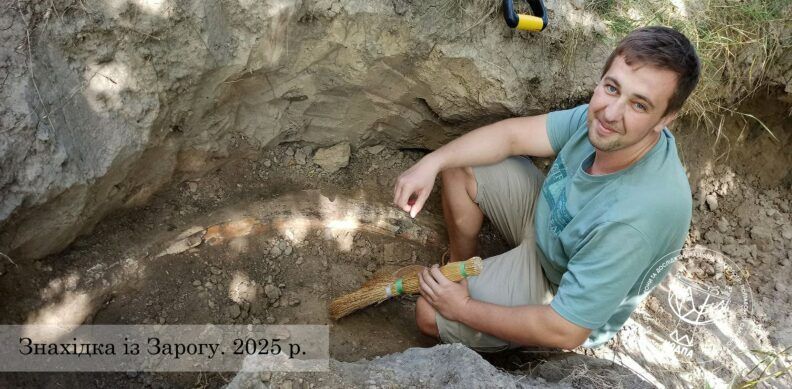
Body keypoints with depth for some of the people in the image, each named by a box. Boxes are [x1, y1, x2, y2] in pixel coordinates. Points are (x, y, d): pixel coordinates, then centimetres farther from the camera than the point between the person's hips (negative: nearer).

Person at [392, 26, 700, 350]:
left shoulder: (638, 216, -42)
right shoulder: (604, 115, -23)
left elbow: (564, 332, -34)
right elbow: (513, 134, -10)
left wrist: (464, 308, -23)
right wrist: (431, 163, -23)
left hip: (567, 297, -6)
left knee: (429, 313, -11)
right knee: (459, 165, -1)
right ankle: (461, 265, 20)